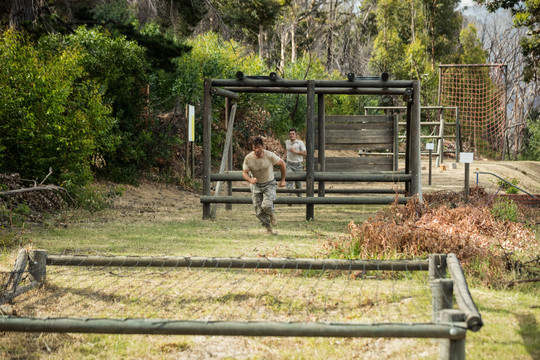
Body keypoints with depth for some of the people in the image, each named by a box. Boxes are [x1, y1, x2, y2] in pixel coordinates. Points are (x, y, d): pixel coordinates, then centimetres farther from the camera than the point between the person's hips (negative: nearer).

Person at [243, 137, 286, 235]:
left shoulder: (269, 155, -19)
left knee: (266, 205, -24)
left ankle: (272, 214, 11)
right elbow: (244, 173, -10)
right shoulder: (248, 158, -15)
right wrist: (250, 180, -33)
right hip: (256, 185, 2)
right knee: (259, 212, -1)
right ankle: (268, 228, 21)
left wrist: (283, 180, 0)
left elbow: (282, 164, -4)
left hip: (269, 184, -2)